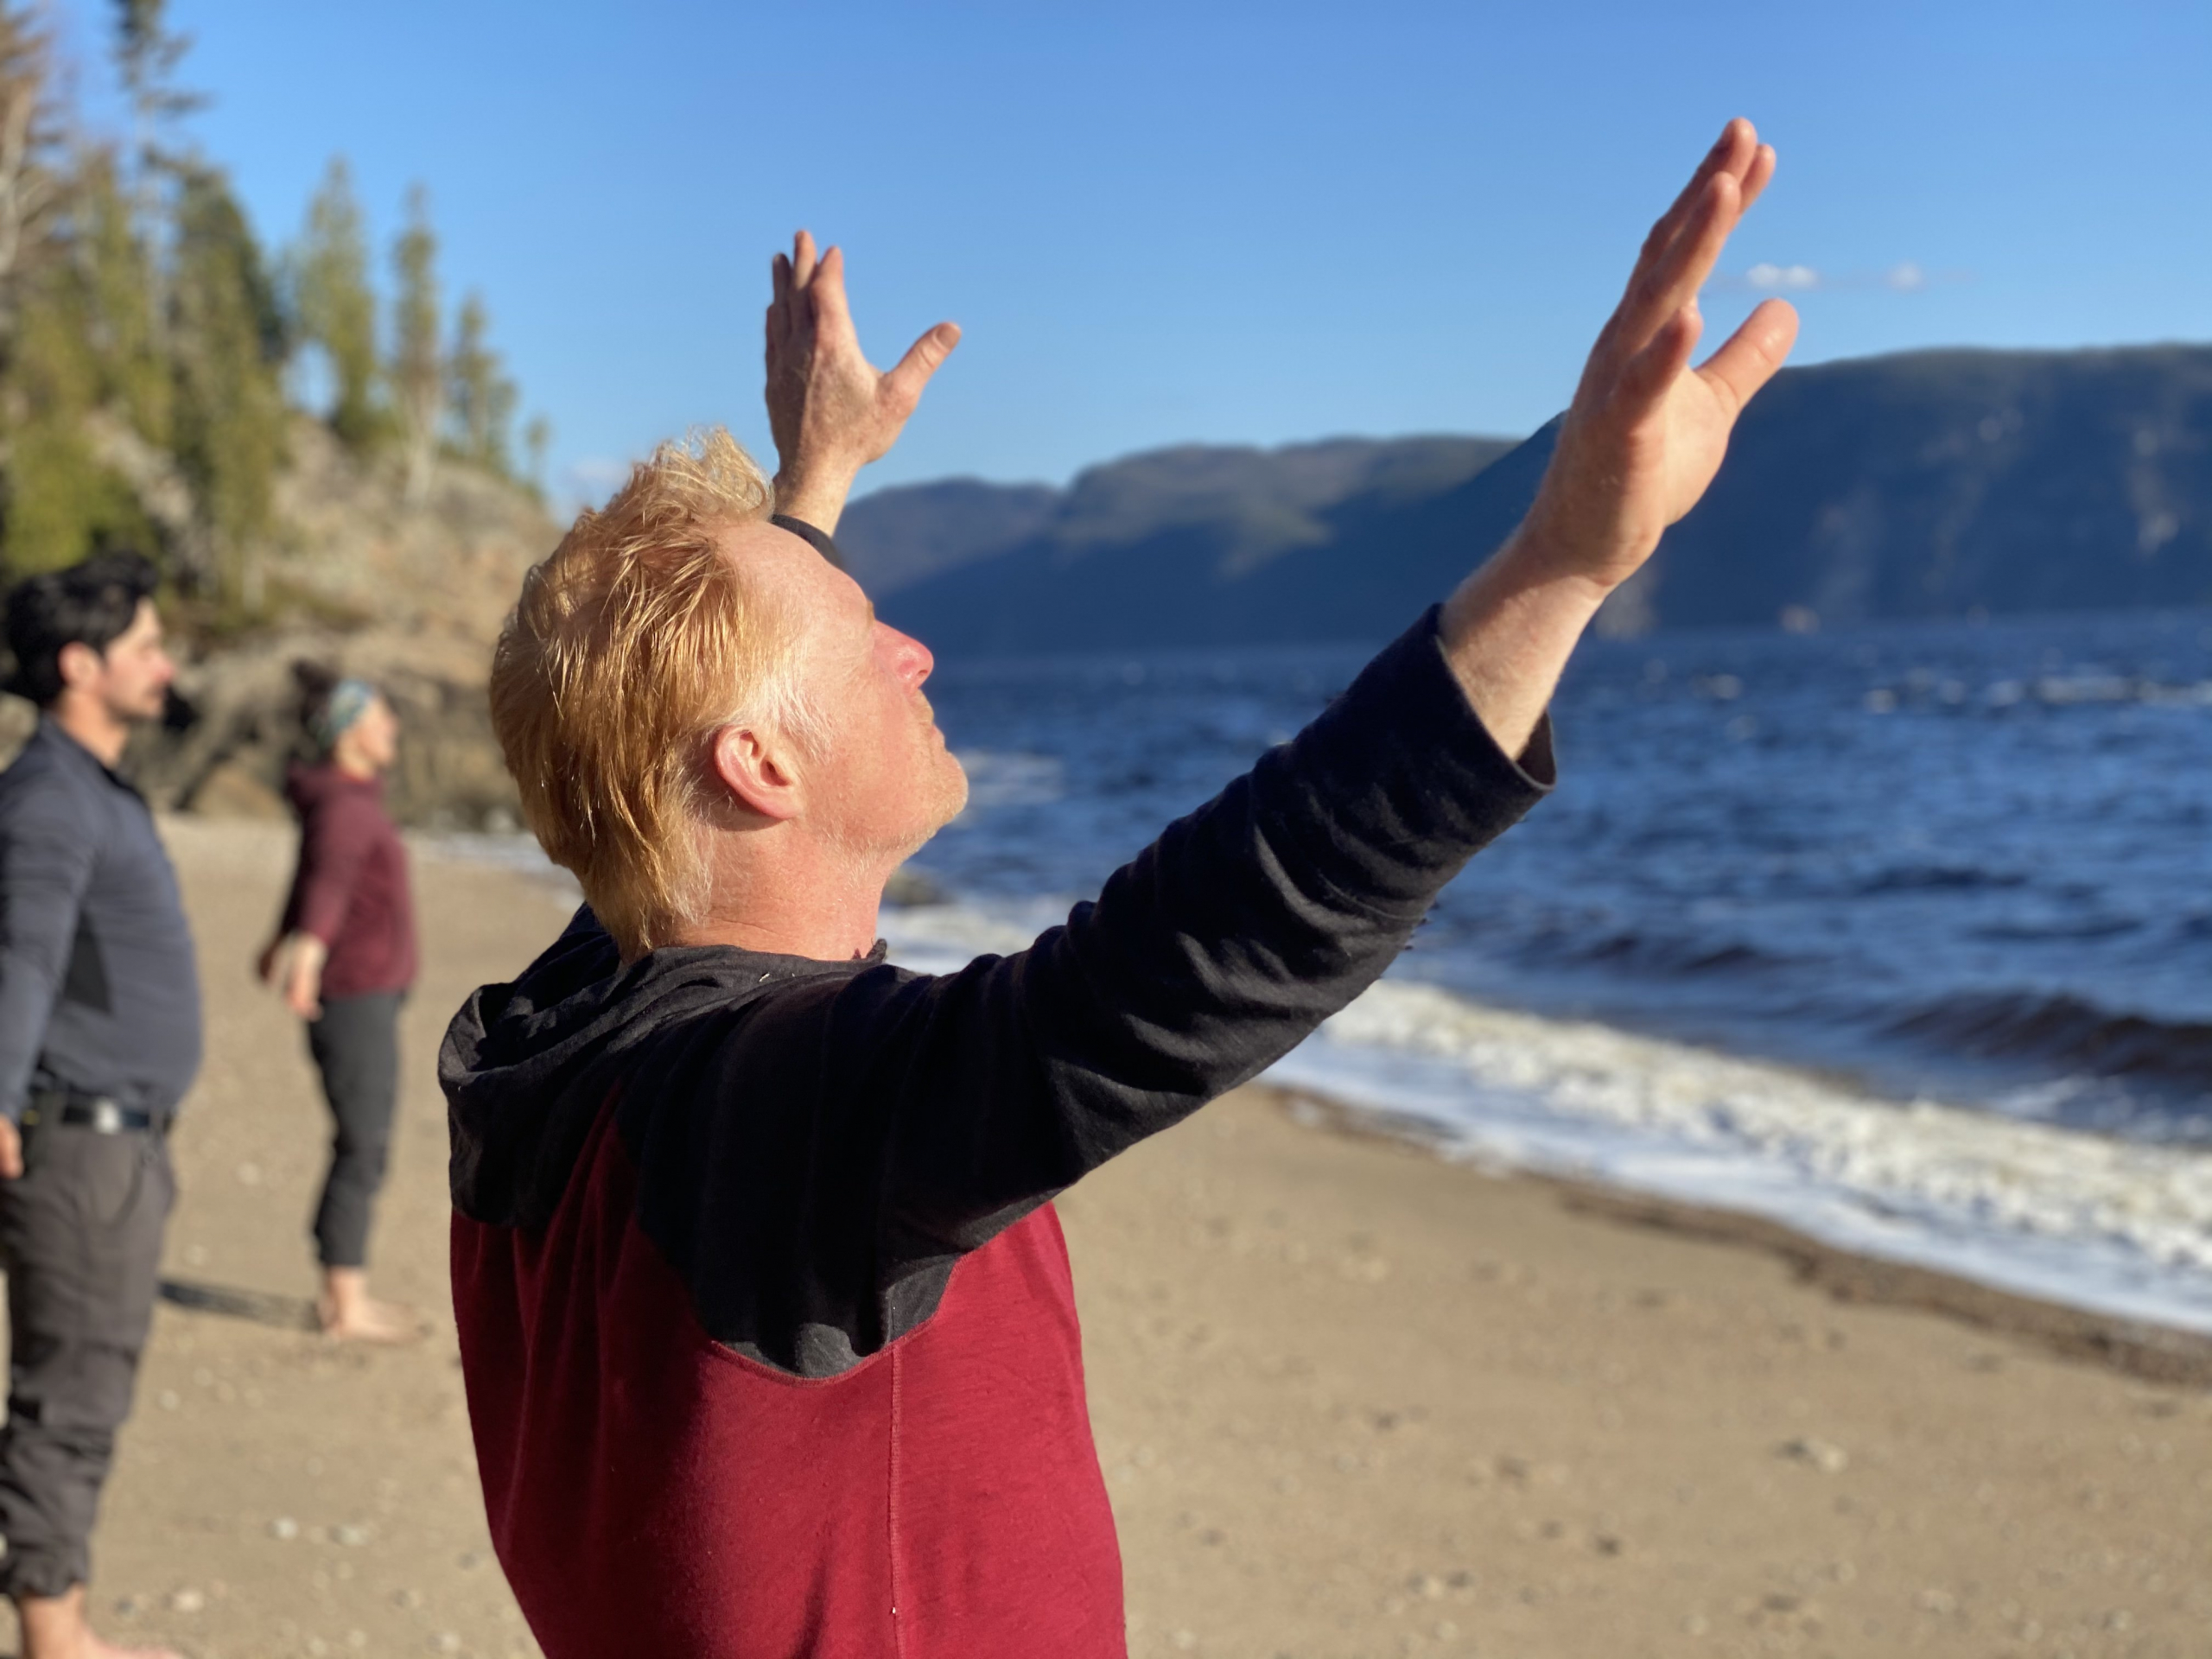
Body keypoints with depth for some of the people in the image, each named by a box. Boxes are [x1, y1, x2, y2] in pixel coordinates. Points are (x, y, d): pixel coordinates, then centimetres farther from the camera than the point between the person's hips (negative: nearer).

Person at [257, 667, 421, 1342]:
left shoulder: (344, 799, 13)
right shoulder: (345, 808, -18)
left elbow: (314, 873, 33)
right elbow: (328, 883, -39)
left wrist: (284, 940, 50)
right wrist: (310, 946, -58)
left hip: (363, 996, 10)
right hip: (355, 1000, -10)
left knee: (366, 1143, 15)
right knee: (363, 1150, -4)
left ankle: (344, 1292, 23)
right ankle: (348, 1309, 2)